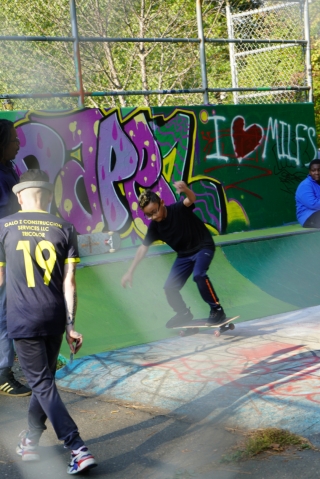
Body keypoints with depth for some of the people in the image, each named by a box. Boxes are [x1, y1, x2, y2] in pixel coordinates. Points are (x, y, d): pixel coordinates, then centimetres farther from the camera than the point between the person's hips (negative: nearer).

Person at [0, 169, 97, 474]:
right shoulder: (64, 229, 1)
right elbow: (69, 281, -2)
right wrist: (70, 325, 2)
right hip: (54, 318, 3)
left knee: (42, 384, 0)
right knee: (44, 379, 19)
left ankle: (78, 449, -10)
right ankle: (31, 441, 33)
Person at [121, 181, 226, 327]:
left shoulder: (178, 209, -24)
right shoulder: (154, 226, -11)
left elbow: (191, 199, -46)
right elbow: (143, 248, -2)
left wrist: (185, 189, -70)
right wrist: (130, 272, -5)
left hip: (204, 247, -6)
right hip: (184, 254, 6)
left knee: (198, 274, -33)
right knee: (169, 288, 3)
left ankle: (217, 310, -17)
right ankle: (184, 313, 30)